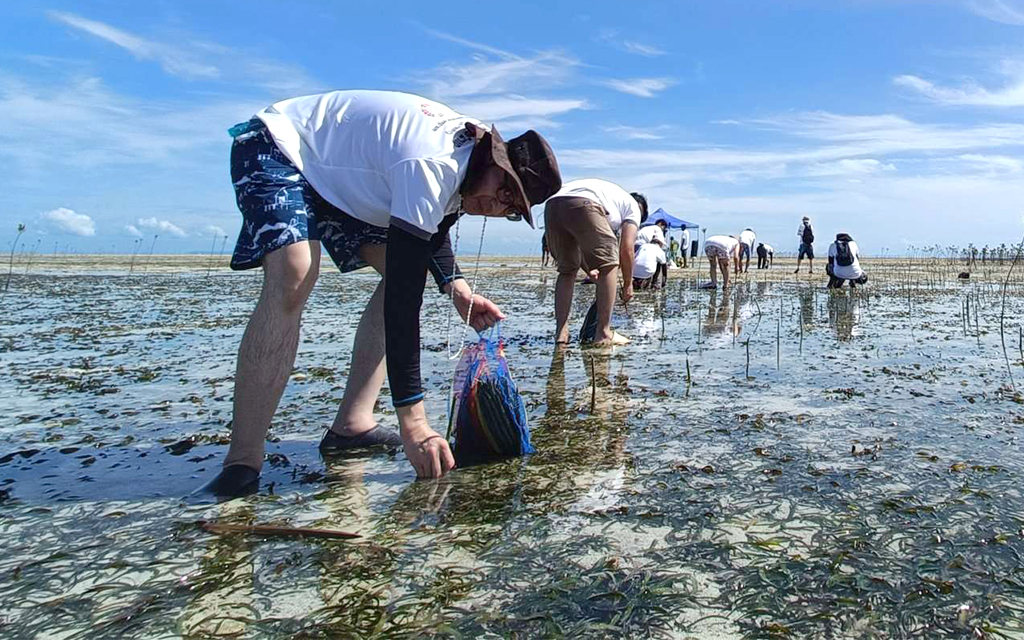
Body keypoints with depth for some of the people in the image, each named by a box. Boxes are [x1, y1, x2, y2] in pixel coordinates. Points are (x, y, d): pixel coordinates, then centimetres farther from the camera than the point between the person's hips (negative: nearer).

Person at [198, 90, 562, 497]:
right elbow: (403, 294, -40)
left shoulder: (466, 147, -5)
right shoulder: (431, 164, -35)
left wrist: (455, 285, -8)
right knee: (294, 275, -34)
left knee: (402, 267, -1)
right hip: (273, 148, -9)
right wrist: (412, 421, -41)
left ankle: (351, 425, -2)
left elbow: (433, 222, 12)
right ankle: (242, 462, -29)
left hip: (332, 170, 10)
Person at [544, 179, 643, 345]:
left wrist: (589, 269, 42)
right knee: (608, 264, 7)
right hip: (583, 205, -7)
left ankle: (561, 332, 15)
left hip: (551, 206, 7)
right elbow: (626, 248, 16)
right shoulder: (633, 205, 27)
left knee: (566, 269, 20)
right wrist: (628, 284, 25)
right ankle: (603, 334, 4)